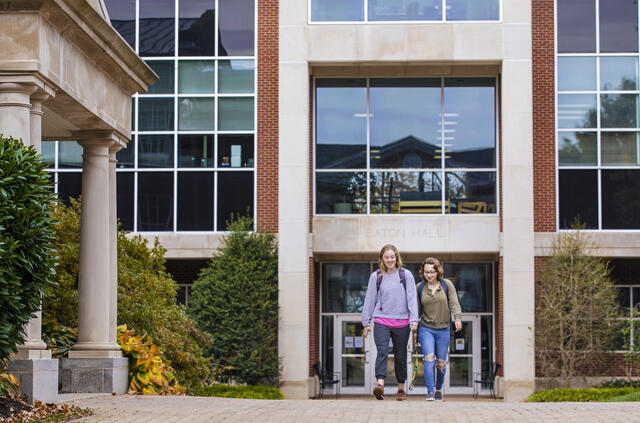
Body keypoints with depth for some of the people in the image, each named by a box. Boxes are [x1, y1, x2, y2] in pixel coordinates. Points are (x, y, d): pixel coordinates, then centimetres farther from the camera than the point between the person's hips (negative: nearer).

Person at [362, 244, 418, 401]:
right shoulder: (376, 276, 6)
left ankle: (401, 388, 20)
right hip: (381, 321, 0)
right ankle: (380, 384, -30)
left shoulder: (406, 275, 4)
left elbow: (412, 298, 2)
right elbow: (370, 299, 10)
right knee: (382, 351, -18)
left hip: (401, 322, 0)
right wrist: (366, 323, 9)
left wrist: (414, 320, -7)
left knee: (400, 356, 8)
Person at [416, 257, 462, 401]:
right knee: (429, 358, -18)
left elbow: (454, 304, -3)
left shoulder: (447, 285, 2)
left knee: (441, 363, 4)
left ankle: (438, 389, 26)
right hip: (426, 328, 0)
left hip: (443, 330, 0)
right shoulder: (420, 288, 4)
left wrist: (457, 318, -19)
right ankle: (430, 391, -16)